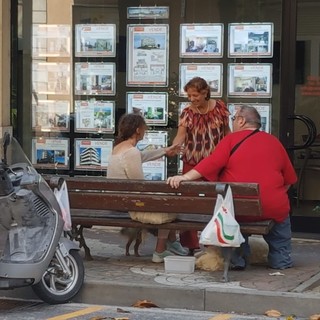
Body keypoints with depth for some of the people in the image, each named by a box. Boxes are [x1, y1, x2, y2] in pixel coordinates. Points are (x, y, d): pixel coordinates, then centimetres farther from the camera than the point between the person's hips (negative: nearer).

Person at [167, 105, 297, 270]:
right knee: (282, 214, 35)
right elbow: (289, 180, 12)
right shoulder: (274, 142, 9)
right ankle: (281, 259, 26)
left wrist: (185, 177, -18)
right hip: (273, 209, 2)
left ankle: (237, 258, 26)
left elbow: (212, 162, -14)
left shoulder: (232, 139, -2)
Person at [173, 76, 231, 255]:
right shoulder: (187, 113, -3)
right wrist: (173, 148, -35)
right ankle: (190, 245, 9)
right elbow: (181, 135, -15)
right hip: (192, 163, 0)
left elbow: (227, 131, 8)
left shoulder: (219, 107, -1)